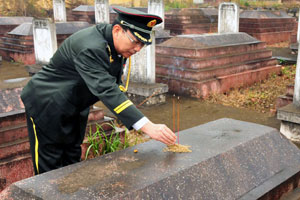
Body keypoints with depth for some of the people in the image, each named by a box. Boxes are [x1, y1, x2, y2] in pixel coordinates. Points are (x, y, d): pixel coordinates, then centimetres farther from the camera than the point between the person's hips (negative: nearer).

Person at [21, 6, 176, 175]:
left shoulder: (117, 45, -5)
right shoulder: (90, 47, -34)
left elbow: (114, 84, 3)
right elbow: (106, 90, -43)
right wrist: (147, 127, -48)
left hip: (74, 109, 8)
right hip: (47, 106, -8)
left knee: (72, 163, 16)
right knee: (50, 167, 1)